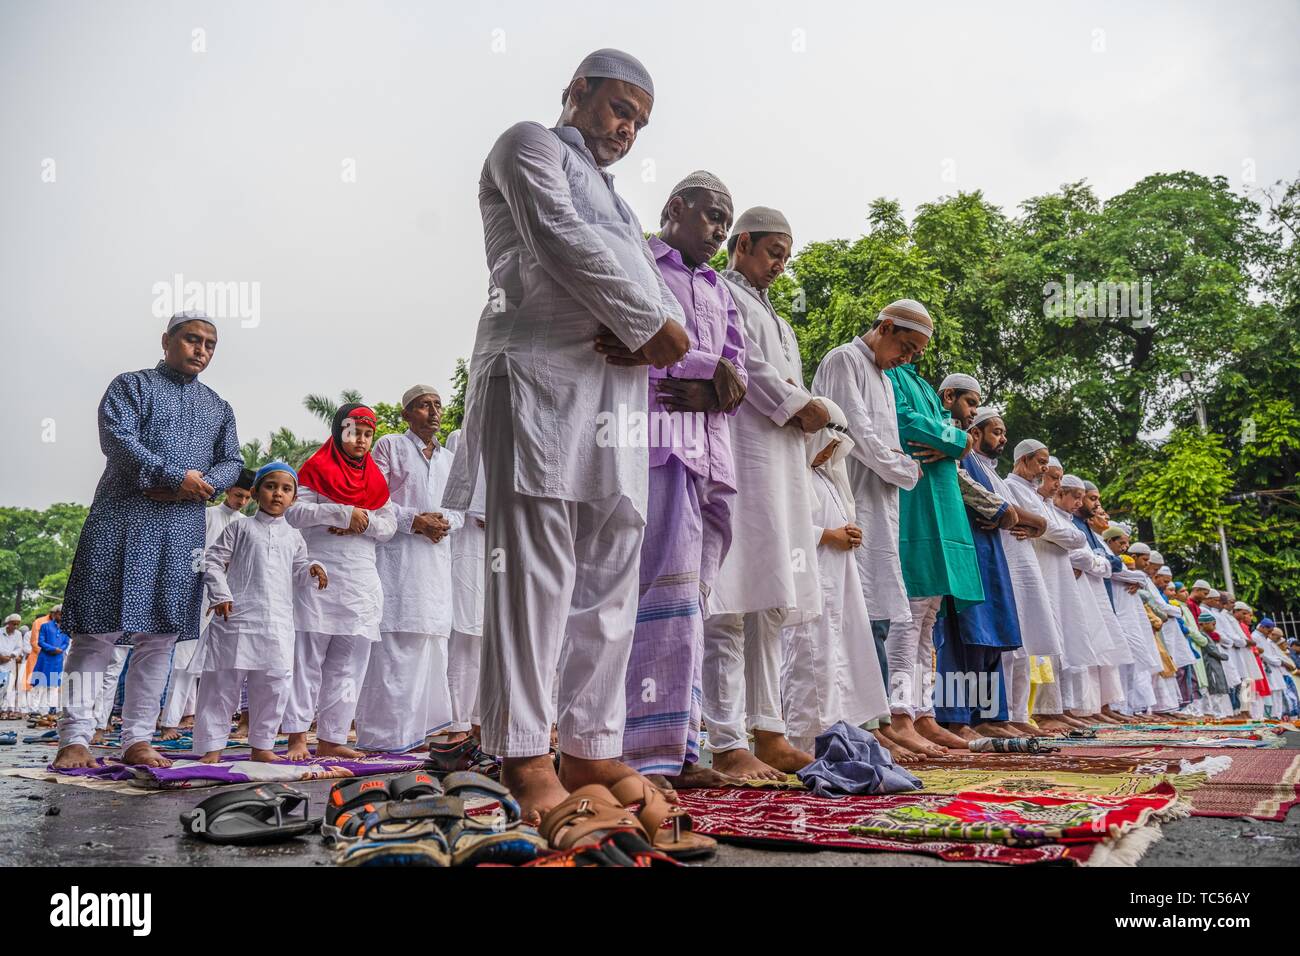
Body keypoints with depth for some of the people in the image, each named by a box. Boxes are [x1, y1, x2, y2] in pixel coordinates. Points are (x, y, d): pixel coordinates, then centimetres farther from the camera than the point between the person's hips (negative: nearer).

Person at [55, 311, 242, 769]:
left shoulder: (218, 407, 20)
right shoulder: (132, 385, 5)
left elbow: (232, 464, 12)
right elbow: (116, 438, -11)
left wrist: (199, 487, -8)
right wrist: (176, 477, -17)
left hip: (184, 531, 5)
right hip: (123, 523, -5)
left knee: (161, 636, 4)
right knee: (99, 629, -5)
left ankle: (137, 740, 9)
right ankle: (75, 738, 0)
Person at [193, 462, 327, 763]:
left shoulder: (293, 536, 15)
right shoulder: (240, 528, 4)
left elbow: (298, 571, 17)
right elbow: (213, 561, 2)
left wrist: (313, 570, -6)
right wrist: (220, 594, -8)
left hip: (278, 624, 3)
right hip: (237, 618, -3)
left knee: (274, 684, 4)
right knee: (223, 682, 1)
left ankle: (261, 746, 16)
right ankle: (212, 746, 9)